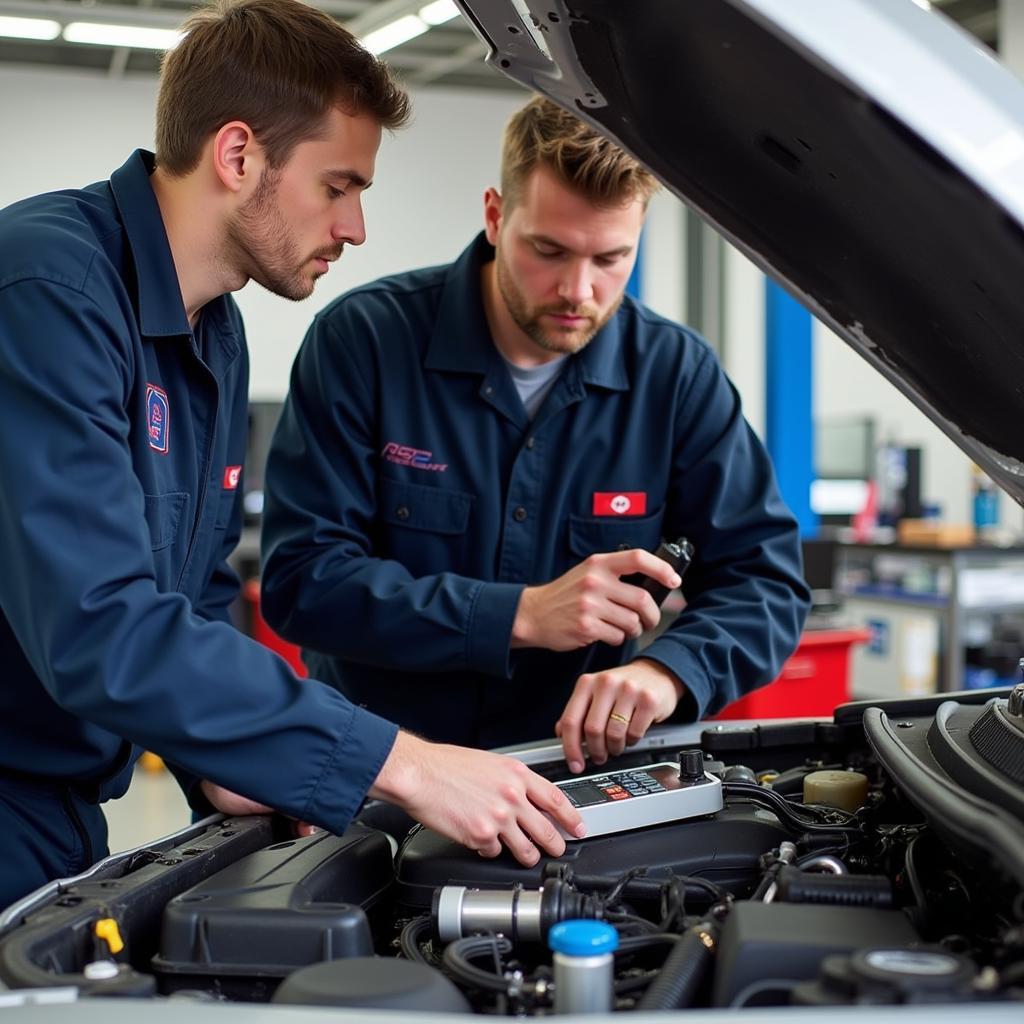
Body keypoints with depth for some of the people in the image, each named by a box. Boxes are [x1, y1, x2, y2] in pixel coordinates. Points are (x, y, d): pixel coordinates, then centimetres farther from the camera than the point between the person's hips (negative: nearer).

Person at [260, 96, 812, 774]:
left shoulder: (679, 375, -1)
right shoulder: (363, 338, -7)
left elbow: (765, 579, -2)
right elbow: (301, 577, -12)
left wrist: (668, 670, -24)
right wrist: (521, 615, -22)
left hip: (585, 778, 2)